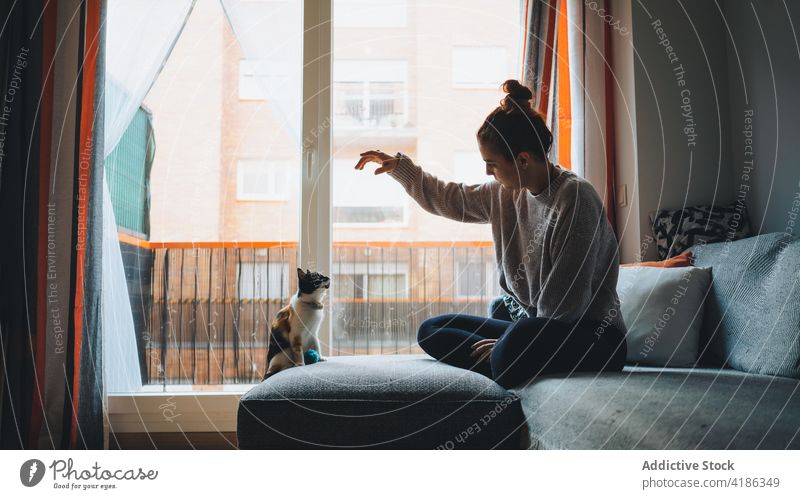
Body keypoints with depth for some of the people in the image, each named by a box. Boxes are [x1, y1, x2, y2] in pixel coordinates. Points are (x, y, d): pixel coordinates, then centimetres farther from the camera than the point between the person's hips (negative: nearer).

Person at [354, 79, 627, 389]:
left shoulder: (575, 197, -17)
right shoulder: (506, 193, 7)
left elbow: (567, 302, -20)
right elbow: (449, 199, 24)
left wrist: (510, 344, -16)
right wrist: (398, 166, 18)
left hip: (591, 336, -8)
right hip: (533, 329, 9)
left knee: (521, 334, -41)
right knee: (431, 331, 1)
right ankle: (515, 368, -16)